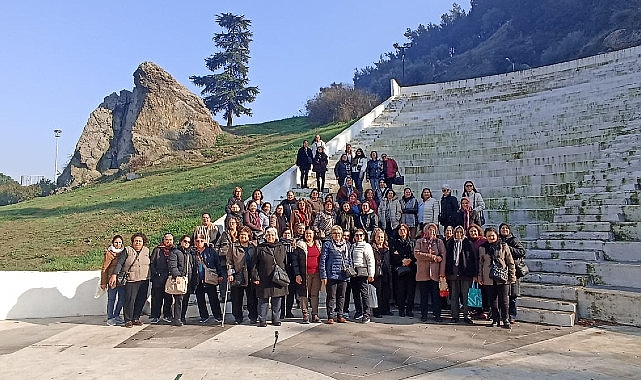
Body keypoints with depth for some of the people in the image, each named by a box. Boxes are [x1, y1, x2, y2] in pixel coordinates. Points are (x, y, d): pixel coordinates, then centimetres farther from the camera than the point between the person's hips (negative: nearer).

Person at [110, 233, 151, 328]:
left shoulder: (146, 250, 11)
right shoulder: (127, 250, -1)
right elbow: (119, 263, -7)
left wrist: (150, 276, 17)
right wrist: (114, 275, -17)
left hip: (144, 281, 4)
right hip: (130, 280, -4)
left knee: (141, 300, 5)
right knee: (129, 300, -5)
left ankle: (136, 318, 17)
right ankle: (128, 320, 5)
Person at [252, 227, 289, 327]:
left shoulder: (281, 248, 10)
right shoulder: (260, 248, 3)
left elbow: (285, 263, 13)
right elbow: (255, 264, 1)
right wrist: (255, 277, -6)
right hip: (264, 280, -2)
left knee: (277, 301, 7)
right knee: (263, 300, 2)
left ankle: (276, 319, 19)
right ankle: (262, 320, 13)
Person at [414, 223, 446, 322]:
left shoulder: (439, 242, 11)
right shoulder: (419, 242, 9)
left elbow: (443, 257, 3)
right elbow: (416, 254, -7)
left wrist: (442, 273, -7)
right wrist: (432, 257, -10)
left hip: (435, 273, 0)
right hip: (423, 273, 0)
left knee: (436, 296, 2)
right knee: (424, 296, 5)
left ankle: (437, 315, 11)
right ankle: (424, 315, 14)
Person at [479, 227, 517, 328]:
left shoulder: (504, 246, 4)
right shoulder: (482, 248, 9)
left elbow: (510, 262, 5)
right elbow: (480, 263, 13)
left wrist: (512, 276, 0)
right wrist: (480, 277, 10)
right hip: (489, 278, 2)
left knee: (504, 300, -2)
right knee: (493, 300, 7)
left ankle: (506, 320, 8)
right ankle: (495, 320, 16)